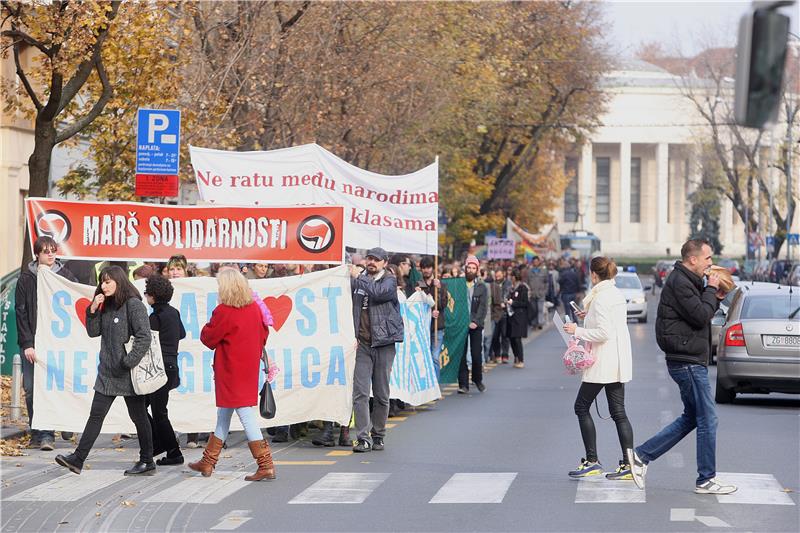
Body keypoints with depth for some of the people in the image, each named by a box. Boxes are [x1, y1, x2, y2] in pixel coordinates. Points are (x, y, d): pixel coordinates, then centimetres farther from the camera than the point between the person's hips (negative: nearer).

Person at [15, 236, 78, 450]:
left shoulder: (66, 276, 4)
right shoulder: (26, 279, 5)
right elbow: (21, 312, 2)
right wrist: (27, 344, -7)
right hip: (32, 342, 1)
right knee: (31, 389, 1)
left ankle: (47, 434, -4)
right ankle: (37, 434, 11)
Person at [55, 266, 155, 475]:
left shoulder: (134, 305, -12)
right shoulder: (106, 305, 12)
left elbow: (144, 337, -17)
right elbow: (93, 332, 11)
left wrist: (129, 361, -19)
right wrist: (93, 311, -3)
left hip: (128, 374, -7)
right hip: (107, 372, 7)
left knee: (138, 417, 4)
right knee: (96, 415, 4)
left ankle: (147, 462, 13)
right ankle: (78, 459, 3)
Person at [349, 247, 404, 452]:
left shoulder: (389, 281, 1)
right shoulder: (358, 280, 11)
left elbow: (378, 293, -19)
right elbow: (351, 307, 20)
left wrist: (359, 277, -8)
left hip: (383, 343, -2)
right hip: (363, 344, 2)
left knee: (381, 394, 5)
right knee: (360, 393, -8)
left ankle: (378, 435, 17)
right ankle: (364, 438, -8)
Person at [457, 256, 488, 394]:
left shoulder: (482, 287, 5)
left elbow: (483, 306, -2)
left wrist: (476, 322, -12)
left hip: (476, 325, 0)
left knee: (477, 355, -1)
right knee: (461, 355, -2)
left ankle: (478, 379, 21)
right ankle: (463, 384, 2)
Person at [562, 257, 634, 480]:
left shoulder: (600, 298, -17)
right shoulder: (618, 294, 11)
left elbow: (603, 333, -22)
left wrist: (578, 331, -13)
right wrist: (590, 317, 20)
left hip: (603, 364, -9)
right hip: (618, 363, 9)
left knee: (581, 407, 3)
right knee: (618, 412, 7)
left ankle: (592, 461, 2)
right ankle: (628, 464, 2)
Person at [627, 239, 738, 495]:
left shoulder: (687, 281, 17)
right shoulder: (679, 283, -16)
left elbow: (701, 315, 21)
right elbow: (700, 316, -22)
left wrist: (715, 298, 7)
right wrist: (711, 290, -10)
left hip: (690, 361, 11)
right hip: (688, 361, -11)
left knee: (691, 418, 15)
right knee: (707, 419, -4)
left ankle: (642, 455, 15)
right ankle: (706, 480, 3)